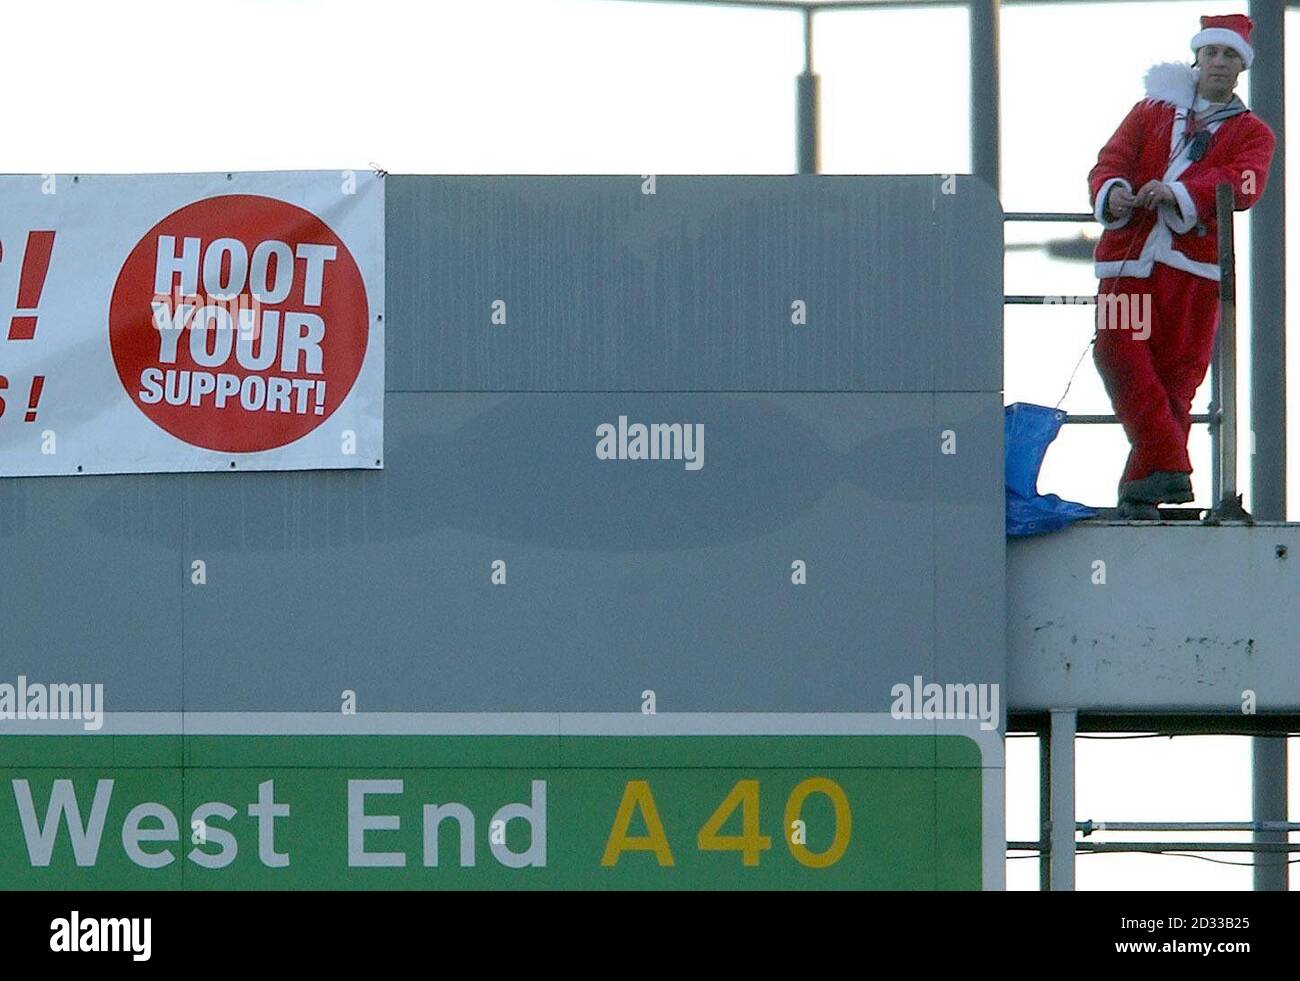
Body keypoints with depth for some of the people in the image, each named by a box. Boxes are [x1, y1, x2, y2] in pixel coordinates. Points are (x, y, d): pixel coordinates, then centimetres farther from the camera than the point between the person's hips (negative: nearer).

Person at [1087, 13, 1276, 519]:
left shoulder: (1252, 134, 14)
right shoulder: (1151, 112, 20)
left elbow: (1244, 185, -7)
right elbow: (1111, 160, 6)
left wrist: (1178, 193, -23)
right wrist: (1111, 193, -19)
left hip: (1193, 267, -1)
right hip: (1128, 257, 1)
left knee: (1175, 374, -4)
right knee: (1117, 351, -18)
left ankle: (1141, 489, 3)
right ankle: (1170, 469, -18)